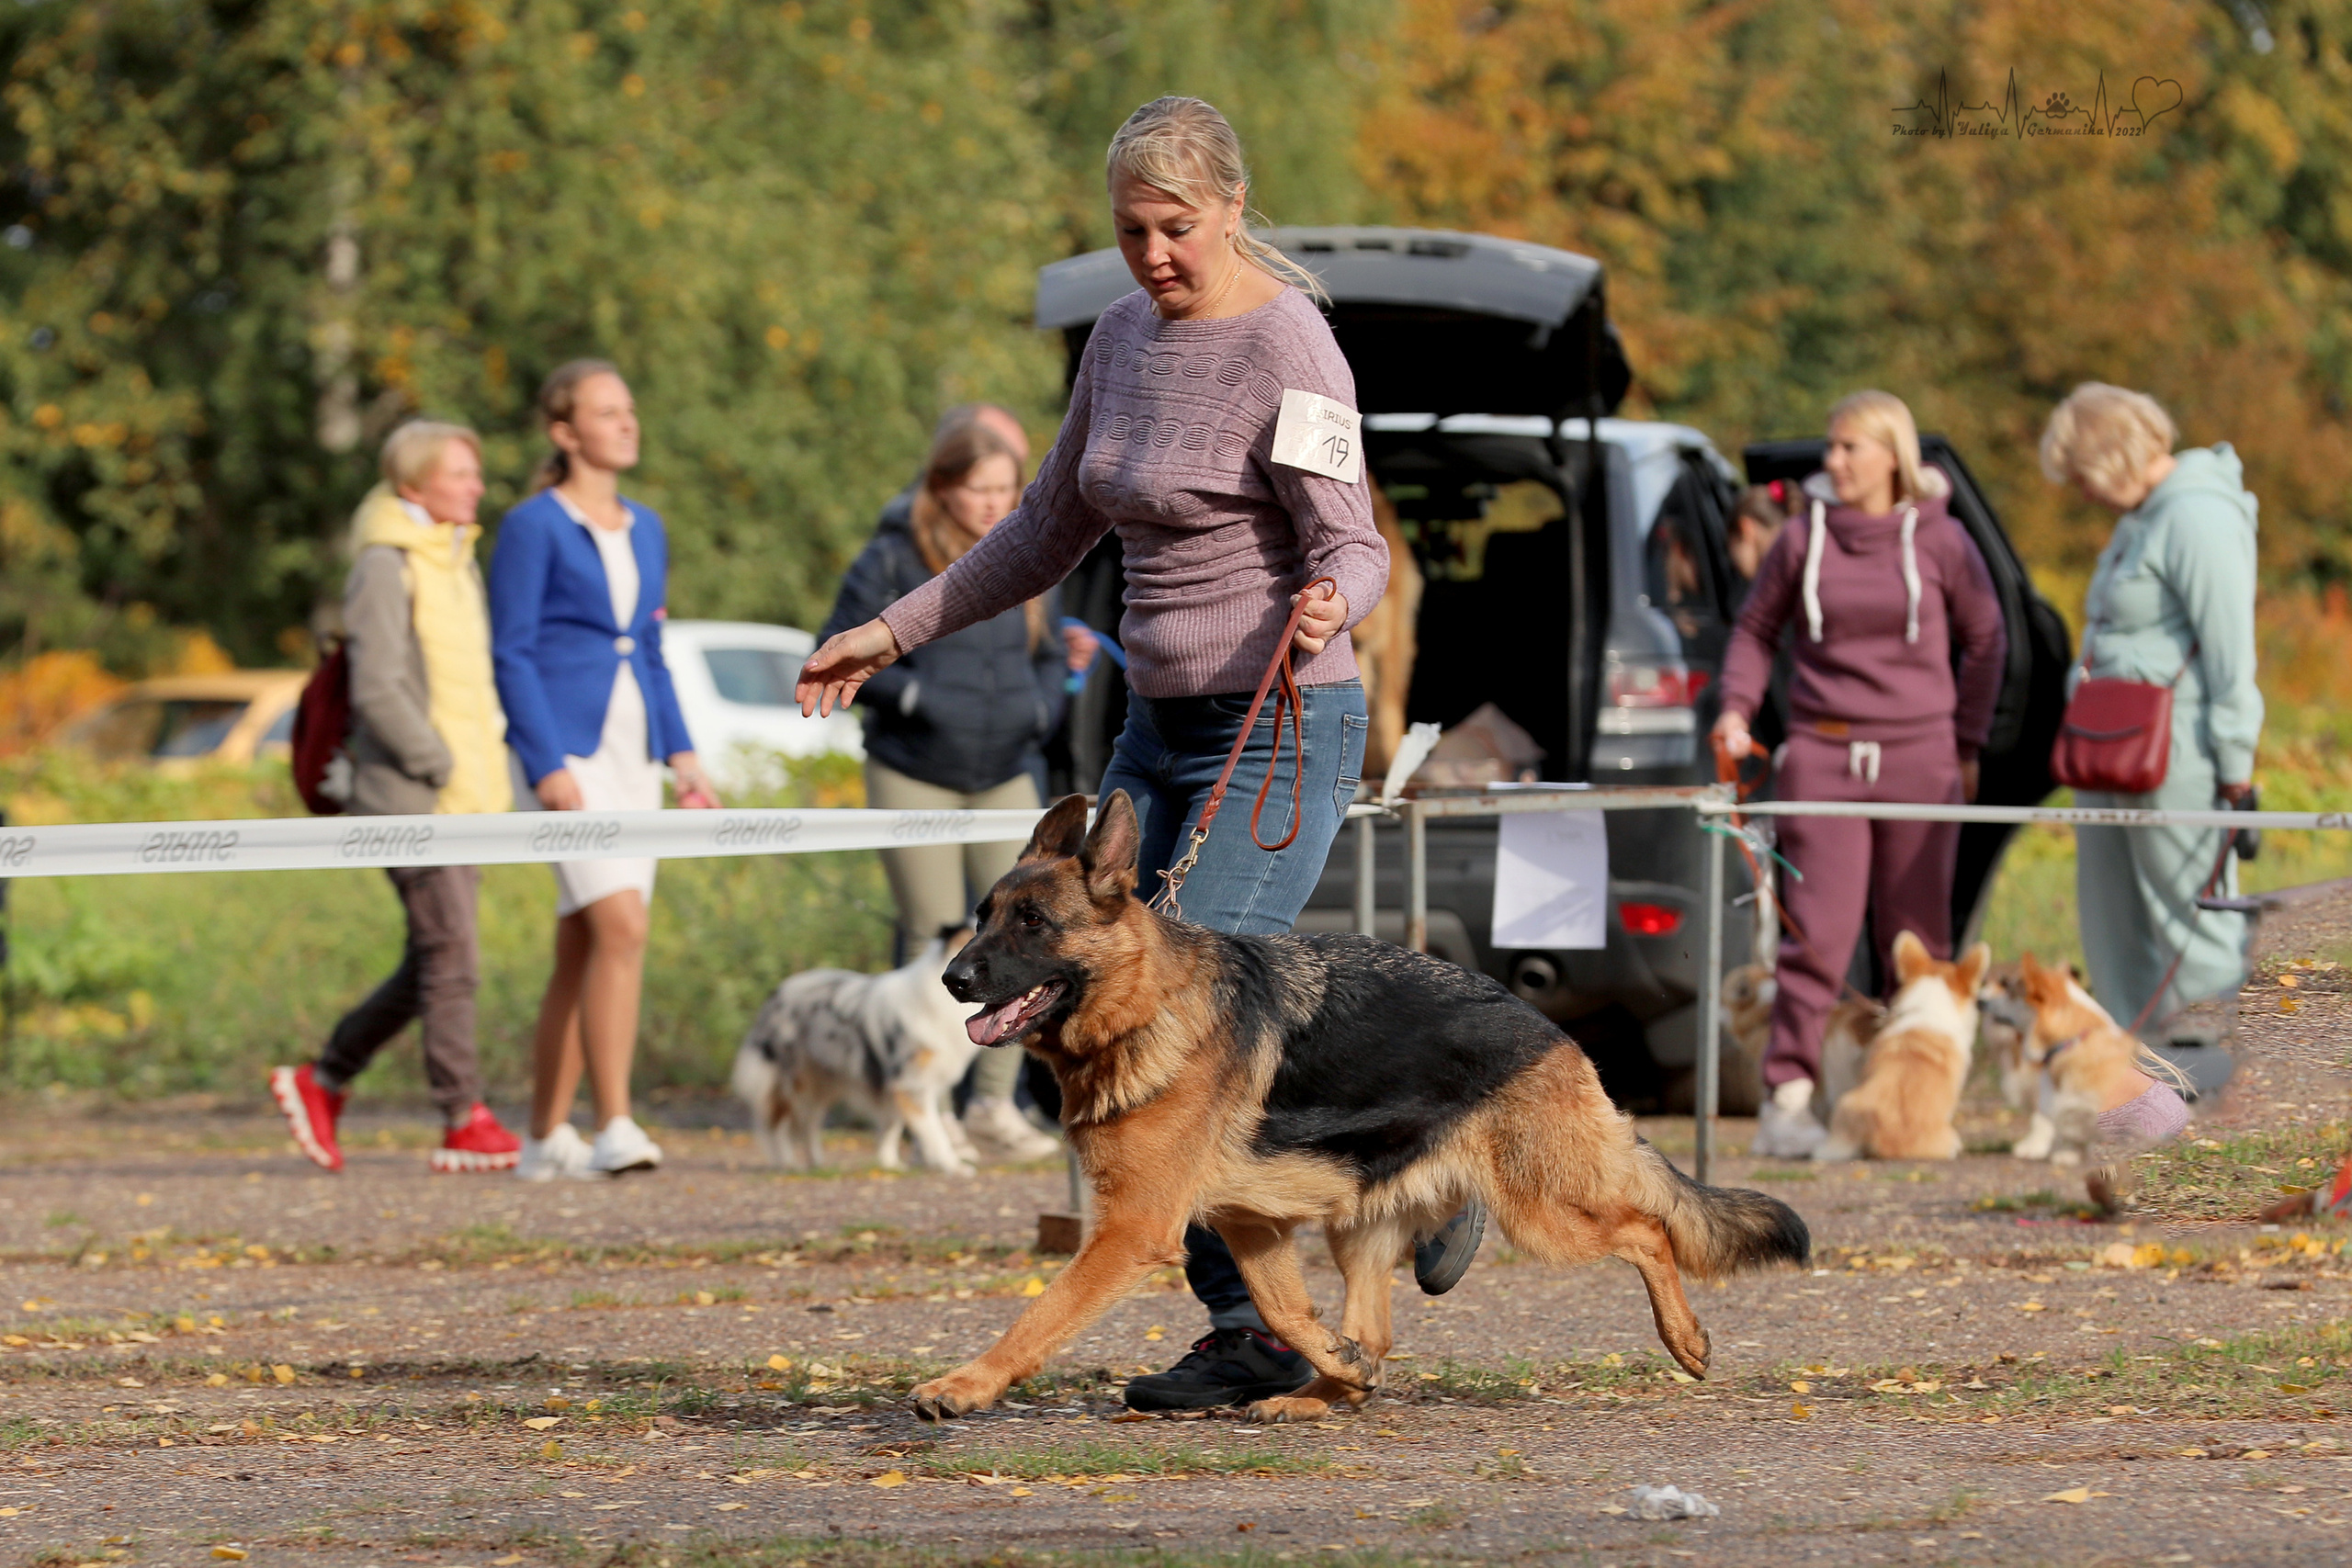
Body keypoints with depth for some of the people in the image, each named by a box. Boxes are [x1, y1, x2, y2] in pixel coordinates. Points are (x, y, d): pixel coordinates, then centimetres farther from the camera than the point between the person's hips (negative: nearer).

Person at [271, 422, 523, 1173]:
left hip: (464, 795, 9)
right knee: (450, 957, -10)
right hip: (409, 796, -9)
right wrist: (444, 769, -16)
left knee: (430, 965, 10)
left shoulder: (456, 563, 17)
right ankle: (465, 1124, -6)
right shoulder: (385, 568, -10)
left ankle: (323, 1081, 20)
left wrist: (488, 758, 11)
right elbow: (377, 690, -17)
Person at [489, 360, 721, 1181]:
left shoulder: (645, 530, 16)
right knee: (623, 927, -21)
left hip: (631, 751, 7)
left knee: (583, 949, 7)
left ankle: (547, 1138, 12)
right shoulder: (533, 527, -5)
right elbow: (510, 654, -9)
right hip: (567, 752, -7)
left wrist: (682, 754, 10)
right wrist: (547, 766, -17)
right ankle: (613, 1127, -24)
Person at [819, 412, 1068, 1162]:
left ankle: (996, 1104, 3)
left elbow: (1050, 658, 19)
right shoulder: (893, 560, -7)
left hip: (1004, 774, 4)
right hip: (913, 774, -4)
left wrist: (1042, 708, -1)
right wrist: (913, 695, -18)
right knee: (936, 944, -3)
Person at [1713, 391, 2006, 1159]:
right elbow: (1756, 628, 15)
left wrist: (1967, 745, 9)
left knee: (1916, 940, 6)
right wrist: (1737, 709, 0)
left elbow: (1985, 640, 12)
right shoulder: (1805, 537, 2)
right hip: (1823, 755, 0)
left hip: (1919, 758, 1)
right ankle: (1788, 1096, -10)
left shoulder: (1940, 541, 1)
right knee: (1817, 930, -10)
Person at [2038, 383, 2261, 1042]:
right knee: (2114, 913, 13)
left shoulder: (2198, 518, -15)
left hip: (2177, 751, -10)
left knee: (2188, 904, -7)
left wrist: (2234, 763, -19)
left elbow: (2231, 650, -18)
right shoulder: (2142, 516, 17)